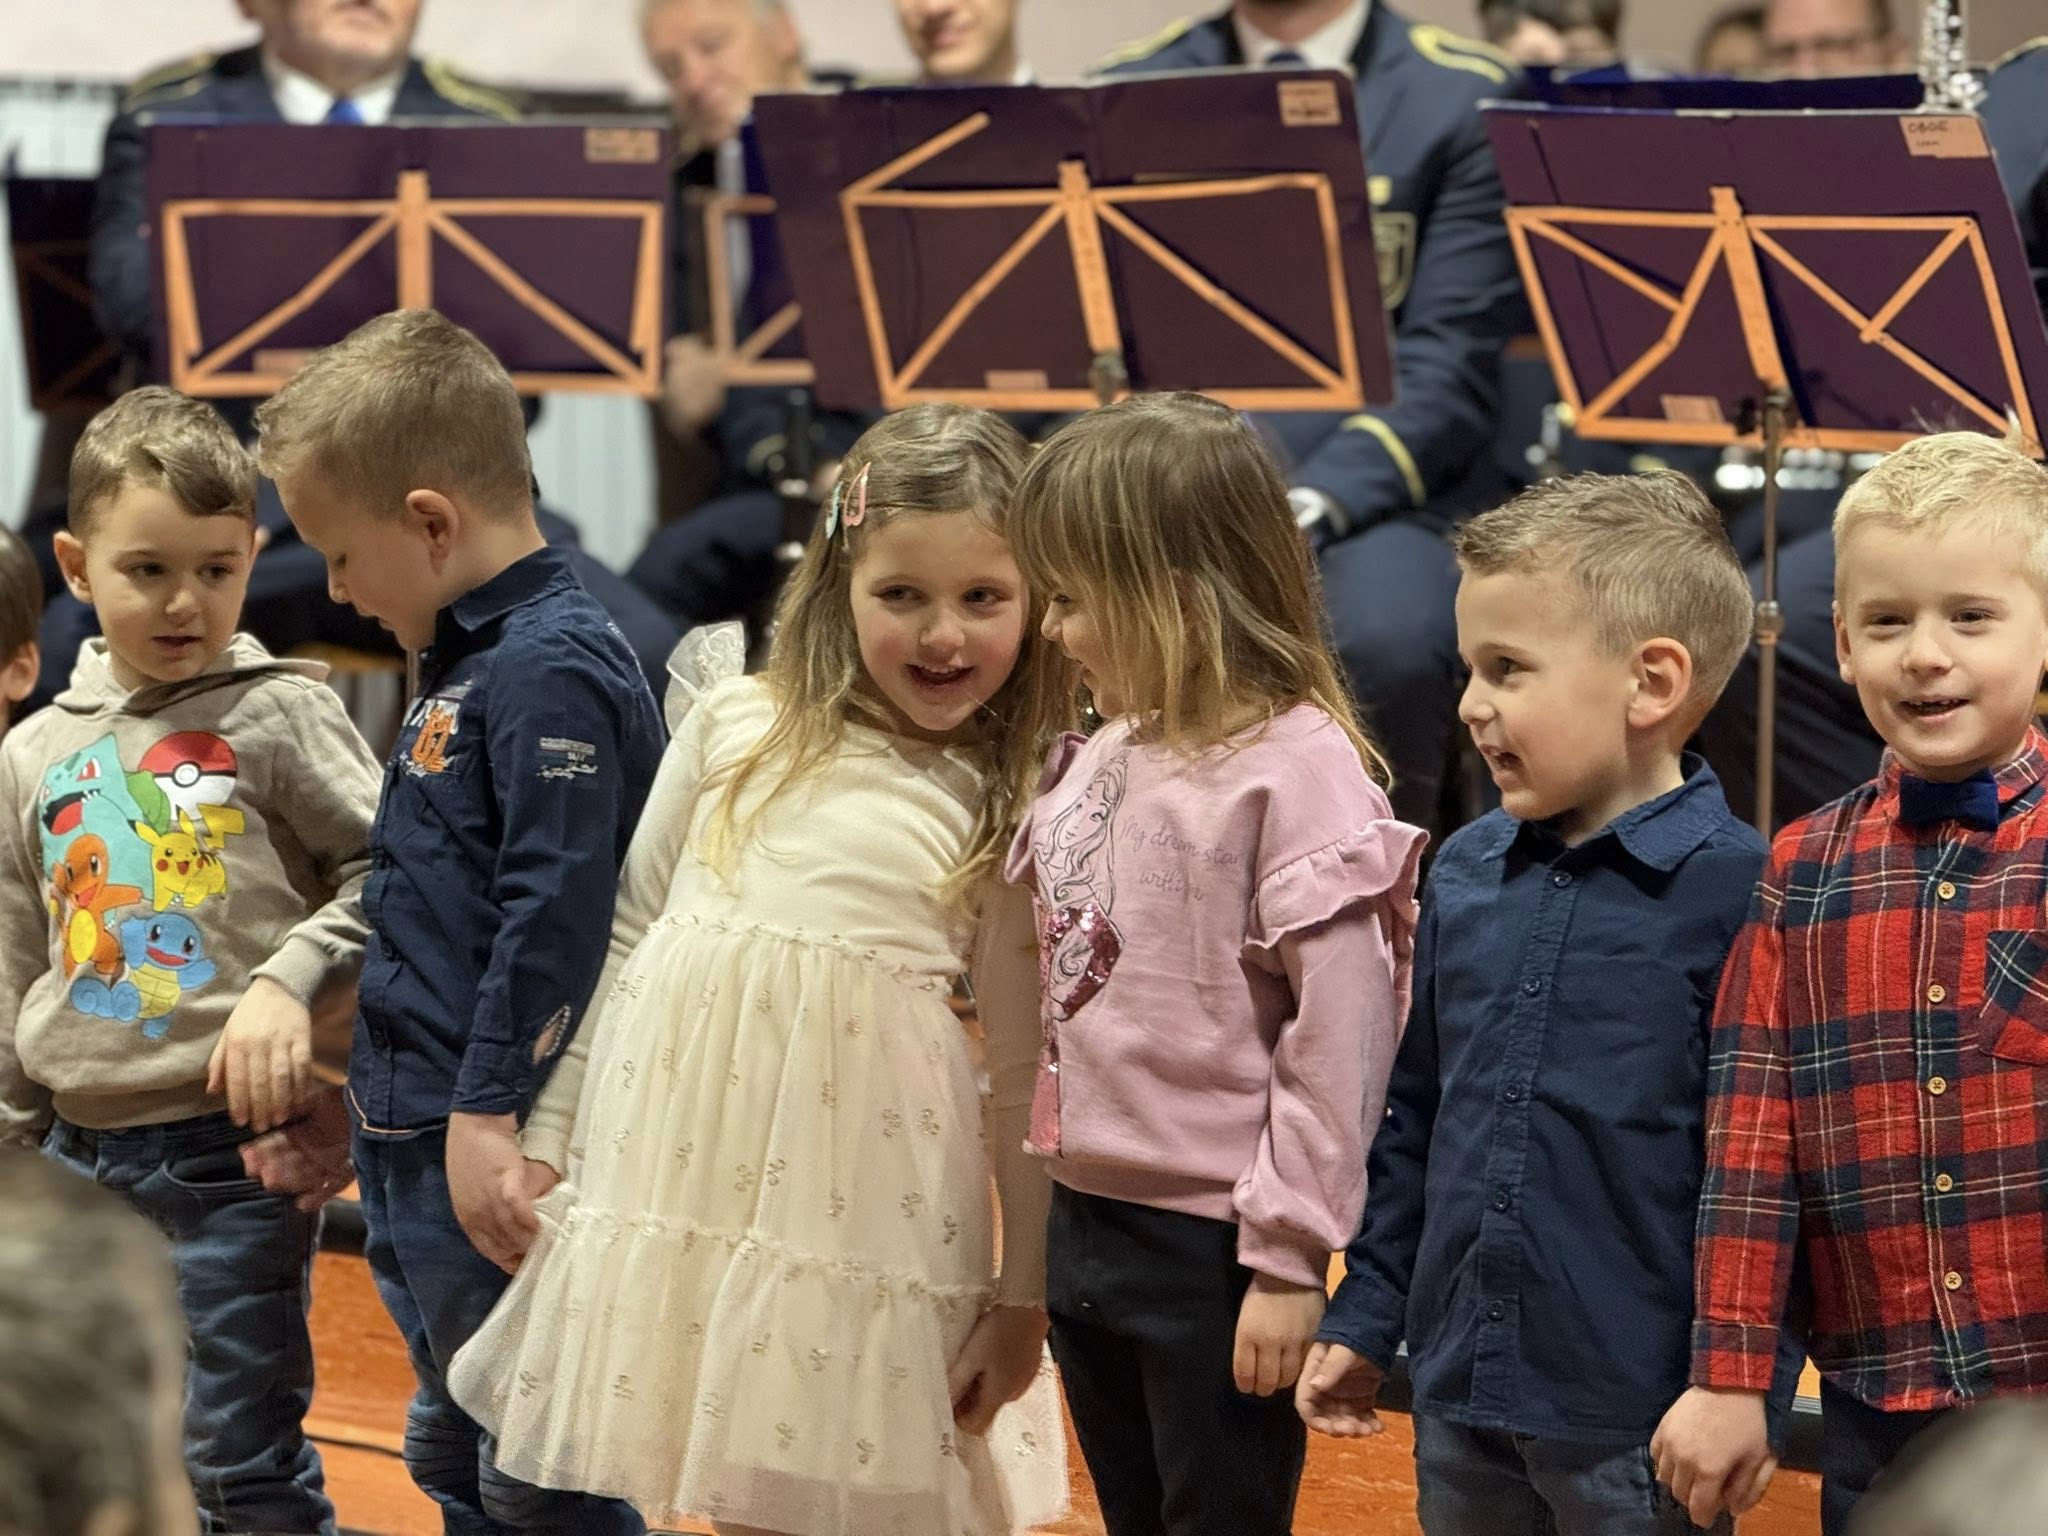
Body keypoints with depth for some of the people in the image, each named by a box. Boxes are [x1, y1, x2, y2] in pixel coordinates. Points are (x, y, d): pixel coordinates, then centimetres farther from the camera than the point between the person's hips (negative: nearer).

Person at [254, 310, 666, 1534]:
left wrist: (489, 1115, -24)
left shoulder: (553, 673, -17)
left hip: (495, 1155, -10)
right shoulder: (470, 659, 14)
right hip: (414, 1148, 10)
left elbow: (556, 918, -23)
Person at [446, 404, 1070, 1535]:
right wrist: (547, 1132, 10)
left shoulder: (1009, 815, 0)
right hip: (682, 1180, 2)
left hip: (860, 1226, -2)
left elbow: (1025, 1077, 1)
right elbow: (627, 935, 12)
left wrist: (1025, 1295, 0)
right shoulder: (735, 728, 5)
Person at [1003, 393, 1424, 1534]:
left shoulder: (1298, 768, -15)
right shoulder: (1101, 761, 6)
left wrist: (1290, 1259, -17)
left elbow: (1340, 1035, -17)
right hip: (1089, 1222, 7)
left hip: (1214, 1244, -7)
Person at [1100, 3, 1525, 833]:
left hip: (1376, 486, -2)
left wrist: (1310, 505, -20)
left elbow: (1450, 369, -4)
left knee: (1384, 640, -35)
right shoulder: (1132, 88, 14)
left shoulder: (1465, 95, 5)